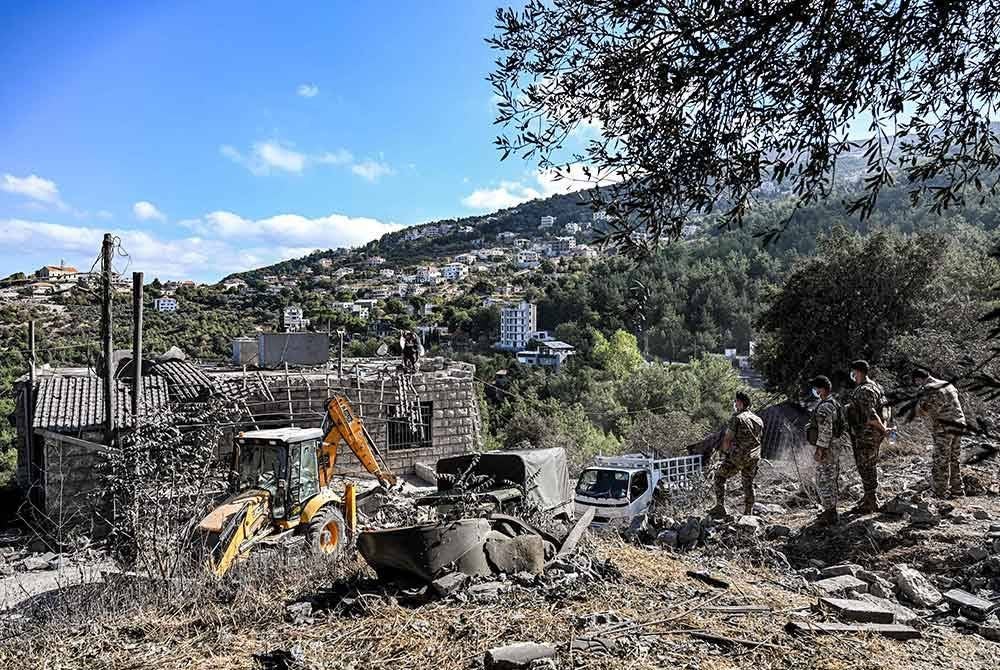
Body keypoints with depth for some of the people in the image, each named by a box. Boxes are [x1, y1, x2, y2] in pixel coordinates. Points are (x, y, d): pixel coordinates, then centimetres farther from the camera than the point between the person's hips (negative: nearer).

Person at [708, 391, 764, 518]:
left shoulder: (737, 418, -12)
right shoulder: (758, 419, 10)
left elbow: (727, 439, -11)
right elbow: (758, 438, 17)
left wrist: (725, 453, 4)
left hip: (737, 457, -6)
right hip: (753, 458, 6)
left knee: (720, 476, 7)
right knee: (748, 484, 15)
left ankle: (720, 507, 1)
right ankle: (748, 513, 17)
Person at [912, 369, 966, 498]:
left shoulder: (926, 390, -9)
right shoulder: (949, 385, 13)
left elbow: (921, 411, -12)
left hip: (944, 428, -7)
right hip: (959, 425, 7)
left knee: (940, 462, -3)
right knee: (955, 460, 18)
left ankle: (940, 494, -2)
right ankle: (957, 491, 25)